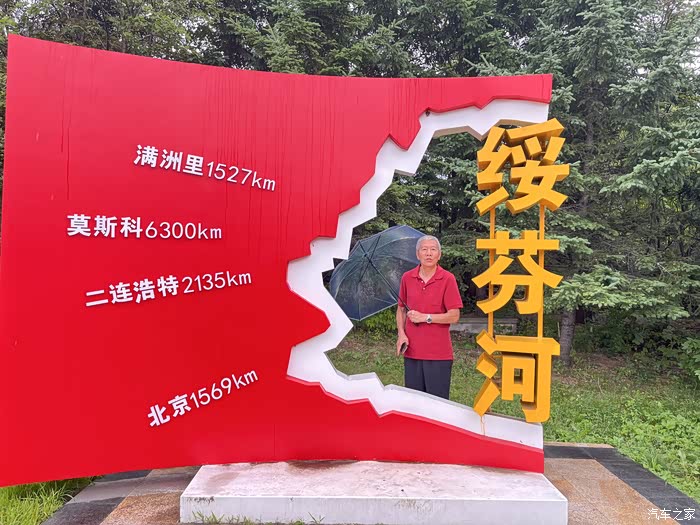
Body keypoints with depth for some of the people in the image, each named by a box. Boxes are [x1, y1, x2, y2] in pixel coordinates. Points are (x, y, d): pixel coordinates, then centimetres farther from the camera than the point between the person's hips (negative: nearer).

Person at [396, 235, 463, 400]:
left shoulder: (448, 279, -6)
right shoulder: (407, 278, 5)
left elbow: (454, 316, -8)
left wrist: (425, 317, -13)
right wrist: (401, 333, 0)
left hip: (439, 353, -3)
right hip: (412, 351, 4)